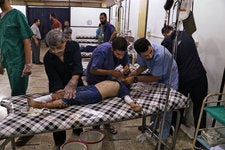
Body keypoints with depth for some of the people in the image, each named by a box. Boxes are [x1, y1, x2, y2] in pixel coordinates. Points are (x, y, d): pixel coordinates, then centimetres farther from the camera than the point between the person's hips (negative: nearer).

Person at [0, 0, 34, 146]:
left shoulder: (17, 15, -8)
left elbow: (26, 41, -12)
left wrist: (28, 64, -17)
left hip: (18, 63, -7)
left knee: (18, 96, -2)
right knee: (17, 94, 14)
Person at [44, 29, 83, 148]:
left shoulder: (73, 46, -23)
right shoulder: (48, 58, -23)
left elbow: (77, 67, -35)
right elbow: (55, 81, -25)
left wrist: (72, 85, -49)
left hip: (75, 82, 1)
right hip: (58, 87, -1)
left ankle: (77, 130, 44)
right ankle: (59, 142, 22)